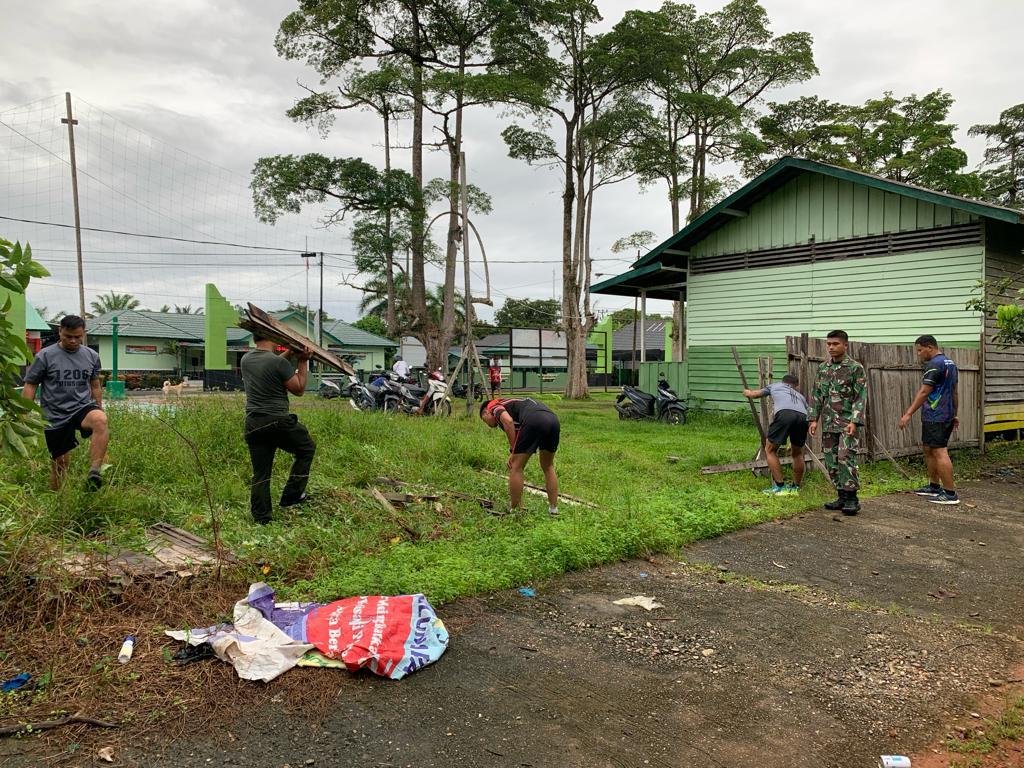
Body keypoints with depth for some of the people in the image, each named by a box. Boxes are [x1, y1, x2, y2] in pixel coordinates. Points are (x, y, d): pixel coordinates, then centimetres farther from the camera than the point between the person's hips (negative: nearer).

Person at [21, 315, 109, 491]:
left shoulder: (92, 356, 7)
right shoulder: (45, 356, -2)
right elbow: (30, 386, 2)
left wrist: (99, 409, 22)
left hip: (82, 408, 1)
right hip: (55, 416, -1)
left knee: (100, 420, -34)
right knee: (60, 463, 5)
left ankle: (95, 470, -36)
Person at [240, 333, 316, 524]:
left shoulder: (245, 359, 8)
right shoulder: (279, 363, -13)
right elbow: (299, 389, -2)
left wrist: (291, 353, 20)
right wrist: (303, 362, 3)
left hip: (253, 425, 6)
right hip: (278, 422, -6)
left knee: (260, 473, 10)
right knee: (307, 448, 18)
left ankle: (261, 517, 14)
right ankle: (292, 494, 15)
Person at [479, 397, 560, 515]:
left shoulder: (494, 407, 17)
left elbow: (508, 421, -7)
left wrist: (512, 451, 2)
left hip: (533, 421, -8)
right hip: (553, 420, 8)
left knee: (516, 468, 9)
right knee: (548, 467, 27)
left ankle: (513, 511, 17)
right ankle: (554, 509, 29)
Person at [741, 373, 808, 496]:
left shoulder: (775, 386, 36)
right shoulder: (800, 395, 41)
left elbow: (754, 394, 43)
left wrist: (747, 392, 66)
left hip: (784, 413, -3)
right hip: (802, 417, 3)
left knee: (770, 450, 13)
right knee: (798, 453, 24)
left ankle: (780, 487, 10)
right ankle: (795, 488, 29)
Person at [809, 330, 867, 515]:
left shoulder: (856, 368, -5)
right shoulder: (823, 368, 10)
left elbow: (861, 397, -8)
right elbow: (817, 395, 13)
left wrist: (854, 421, -17)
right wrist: (814, 419, 6)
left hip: (847, 422, -6)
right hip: (828, 423, 6)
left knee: (845, 458, -14)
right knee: (831, 461, 7)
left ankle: (852, 499, -4)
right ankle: (842, 497, 17)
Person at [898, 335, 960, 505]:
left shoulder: (934, 365, -15)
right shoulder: (951, 363, 17)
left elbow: (924, 392, -19)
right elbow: (955, 392, 22)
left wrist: (909, 413, -19)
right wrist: (954, 415, 27)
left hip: (935, 417, -11)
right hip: (947, 416, 11)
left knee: (939, 452, -9)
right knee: (929, 451, 18)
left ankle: (950, 494, -8)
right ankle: (934, 486, 26)